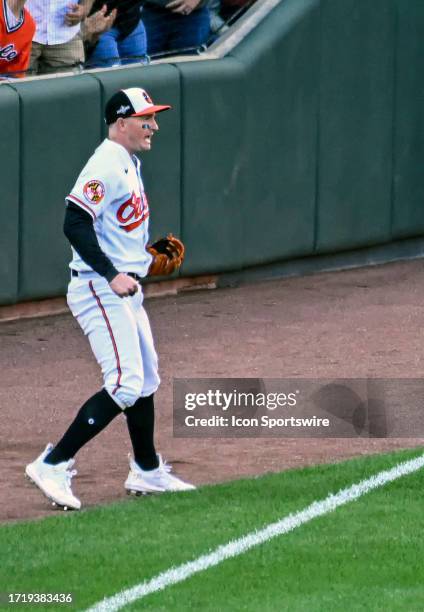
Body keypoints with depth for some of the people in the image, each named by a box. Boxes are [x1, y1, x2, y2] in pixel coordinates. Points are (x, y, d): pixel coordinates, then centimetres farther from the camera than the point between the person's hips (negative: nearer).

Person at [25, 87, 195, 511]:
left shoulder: (128, 164, 16)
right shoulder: (105, 166, -16)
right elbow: (76, 224, -25)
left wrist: (147, 257, 16)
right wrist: (112, 274, -31)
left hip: (124, 289, 11)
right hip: (99, 290, -11)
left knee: (145, 379, 18)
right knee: (125, 385, -17)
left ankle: (147, 472, 31)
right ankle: (53, 465, -16)